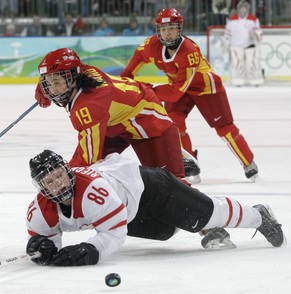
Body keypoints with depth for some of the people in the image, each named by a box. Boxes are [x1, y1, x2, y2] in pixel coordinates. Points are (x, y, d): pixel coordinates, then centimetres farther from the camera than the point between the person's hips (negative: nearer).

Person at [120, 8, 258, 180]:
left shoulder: (190, 52, -38)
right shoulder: (153, 45, -21)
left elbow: (178, 90, -38)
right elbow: (139, 56, 5)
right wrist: (126, 77, 3)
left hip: (206, 86, -5)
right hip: (177, 83, 5)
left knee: (224, 127, -2)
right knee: (173, 120, -17)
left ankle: (249, 163, 14)